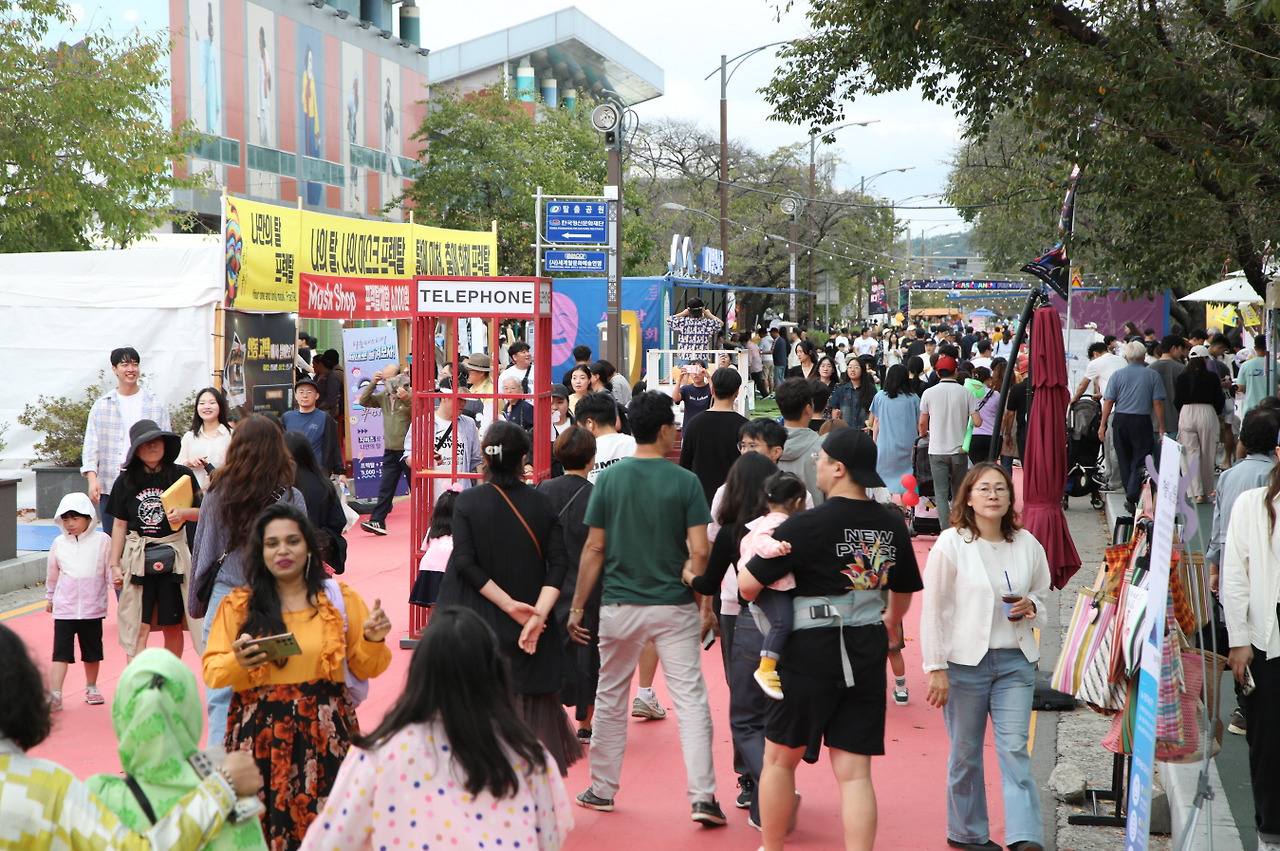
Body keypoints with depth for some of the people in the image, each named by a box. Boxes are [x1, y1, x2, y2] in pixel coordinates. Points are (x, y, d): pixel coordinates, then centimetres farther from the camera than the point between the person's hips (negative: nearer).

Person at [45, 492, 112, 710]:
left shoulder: (102, 541, -3)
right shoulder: (59, 543, 5)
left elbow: (111, 569, 4)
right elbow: (52, 573, 17)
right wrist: (50, 598, 25)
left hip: (92, 607, -1)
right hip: (64, 607, 1)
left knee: (92, 650, 12)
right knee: (61, 650, -7)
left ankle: (91, 687, 31)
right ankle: (54, 694, -10)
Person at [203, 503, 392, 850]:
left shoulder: (341, 599, 8)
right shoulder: (238, 605, 8)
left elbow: (363, 668, 12)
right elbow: (211, 671, 4)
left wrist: (373, 641, -8)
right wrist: (238, 663, -16)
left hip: (324, 731, 0)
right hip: (261, 733, 0)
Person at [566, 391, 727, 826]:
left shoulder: (609, 479, -2)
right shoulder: (685, 482, -6)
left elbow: (594, 550, -1)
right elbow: (699, 551, -10)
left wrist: (577, 607, 5)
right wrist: (706, 605, 2)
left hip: (620, 606, 2)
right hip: (675, 608, -2)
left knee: (610, 699, 15)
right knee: (691, 700, 0)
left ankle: (602, 790, 25)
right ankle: (703, 797, -5)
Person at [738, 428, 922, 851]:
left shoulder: (807, 525, -15)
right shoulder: (891, 523, 3)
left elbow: (747, 585, -13)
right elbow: (904, 592, 20)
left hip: (812, 651, -4)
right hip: (867, 653, 4)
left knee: (779, 758, 15)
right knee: (854, 770, 5)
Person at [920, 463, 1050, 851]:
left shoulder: (1027, 544, 5)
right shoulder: (951, 544, -6)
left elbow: (1042, 591, 21)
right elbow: (932, 610, -5)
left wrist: (1031, 607, -4)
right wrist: (936, 668, -9)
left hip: (1015, 660, 2)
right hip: (965, 660, -2)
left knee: (1015, 748, -5)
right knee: (966, 752, 7)